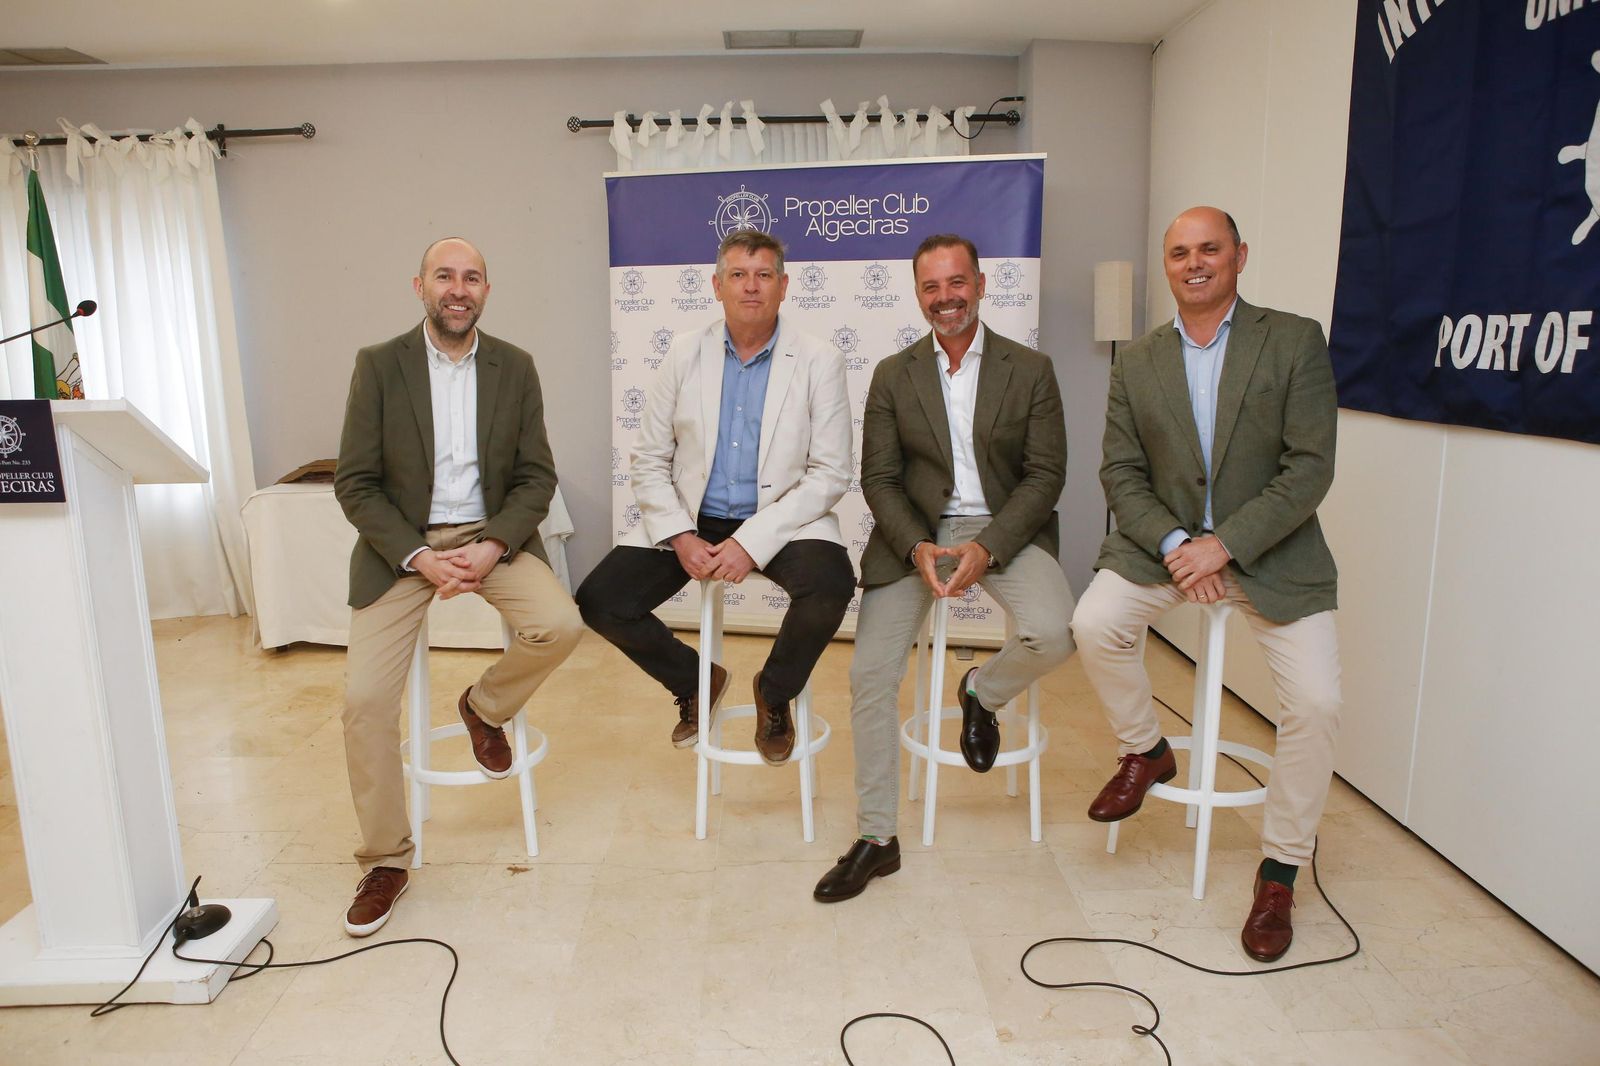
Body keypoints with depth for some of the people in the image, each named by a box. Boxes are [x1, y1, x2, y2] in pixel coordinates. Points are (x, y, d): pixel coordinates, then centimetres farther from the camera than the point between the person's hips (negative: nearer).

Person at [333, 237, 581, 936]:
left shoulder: (515, 368, 2)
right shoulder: (378, 365, -2)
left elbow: (536, 477, 1)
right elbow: (356, 484, -4)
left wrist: (491, 547, -16)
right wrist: (420, 557, -16)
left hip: (491, 534, 1)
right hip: (401, 541, -1)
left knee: (559, 624, -25)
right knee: (364, 697, -12)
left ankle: (484, 706, 10)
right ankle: (385, 860, 9)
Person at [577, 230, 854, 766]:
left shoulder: (819, 362, -4)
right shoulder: (685, 355, 3)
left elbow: (830, 474, -9)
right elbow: (649, 463, 3)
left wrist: (753, 543, -20)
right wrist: (680, 536, -14)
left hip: (780, 521, -2)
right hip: (690, 520, 3)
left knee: (829, 584, -32)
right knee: (599, 601, -13)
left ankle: (775, 692, 2)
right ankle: (696, 682, 16)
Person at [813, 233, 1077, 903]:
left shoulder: (1030, 370, 3)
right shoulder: (892, 376, 6)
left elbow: (1045, 474, -2)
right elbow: (878, 478, 2)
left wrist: (987, 548, -16)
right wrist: (917, 547, -16)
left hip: (1005, 530, -1)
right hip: (915, 534, 1)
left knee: (1050, 635, -29)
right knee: (869, 674, -11)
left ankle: (981, 693, 10)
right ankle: (877, 839, 6)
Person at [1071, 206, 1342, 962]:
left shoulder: (1295, 341, -4)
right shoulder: (1137, 362, 4)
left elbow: (1309, 468, -11)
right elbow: (1121, 473, 1)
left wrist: (1223, 544, -19)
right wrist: (1174, 545, -15)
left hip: (1270, 550, -2)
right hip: (1165, 540, 2)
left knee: (1316, 701, -14)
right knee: (1094, 624, -23)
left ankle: (1279, 873, 8)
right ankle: (1144, 751, 7)